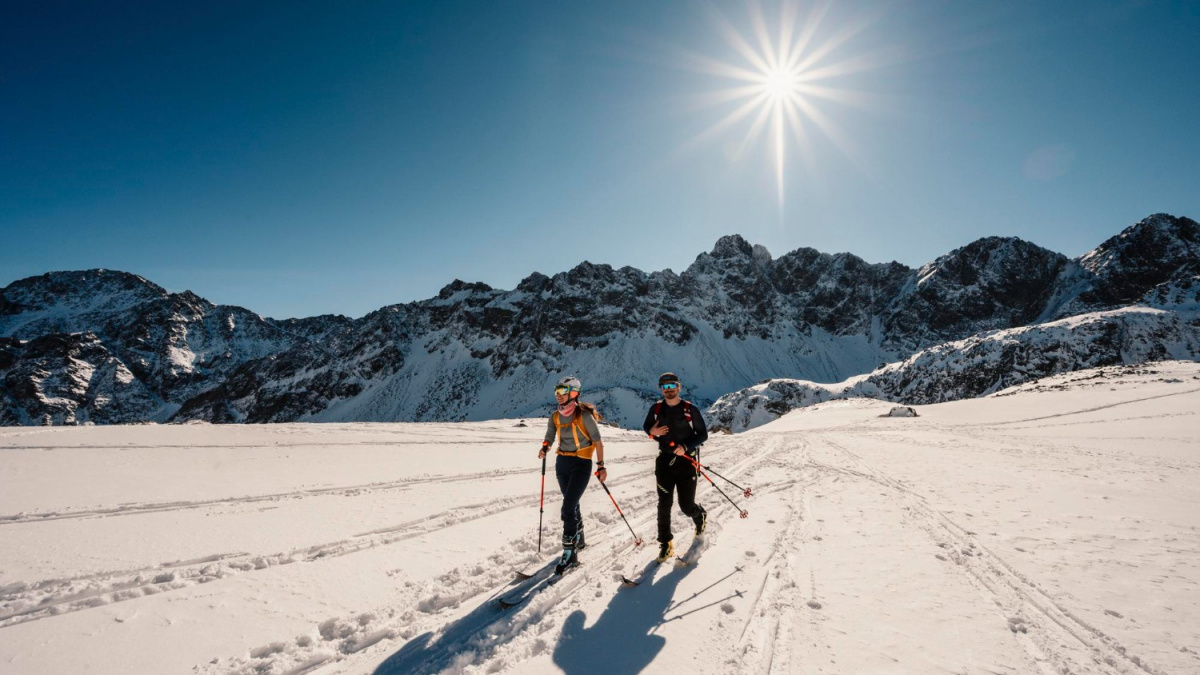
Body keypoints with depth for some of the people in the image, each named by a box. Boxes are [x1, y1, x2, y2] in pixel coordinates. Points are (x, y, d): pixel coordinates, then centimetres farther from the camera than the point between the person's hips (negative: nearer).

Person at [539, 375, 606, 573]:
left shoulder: (583, 415, -13)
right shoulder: (555, 417, 4)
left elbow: (597, 441, -9)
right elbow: (549, 438, 6)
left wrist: (601, 466, -9)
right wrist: (545, 448, -17)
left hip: (581, 464, -6)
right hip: (562, 463, 6)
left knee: (568, 507, -13)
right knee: (572, 504, 18)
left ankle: (570, 553, -6)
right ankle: (579, 540, 38)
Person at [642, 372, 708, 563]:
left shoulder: (690, 409, -8)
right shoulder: (656, 409, 1)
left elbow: (703, 434, -4)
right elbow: (646, 426, 15)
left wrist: (686, 447, -20)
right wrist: (652, 432, -9)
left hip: (686, 461, -2)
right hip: (664, 461, 2)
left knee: (687, 507, 3)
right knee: (664, 505, 0)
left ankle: (700, 515, 39)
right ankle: (665, 544, 14)